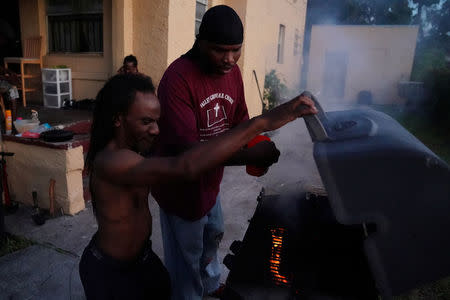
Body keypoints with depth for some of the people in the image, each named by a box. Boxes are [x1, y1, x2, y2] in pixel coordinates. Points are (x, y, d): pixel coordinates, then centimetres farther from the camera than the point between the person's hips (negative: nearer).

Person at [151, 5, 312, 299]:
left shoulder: (232, 71, -4)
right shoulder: (178, 78, -28)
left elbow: (240, 121, 5)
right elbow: (186, 149, -34)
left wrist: (257, 147, -16)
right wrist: (249, 156, -39)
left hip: (210, 182, 8)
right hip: (181, 186, -8)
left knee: (213, 236, 30)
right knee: (187, 257, 11)